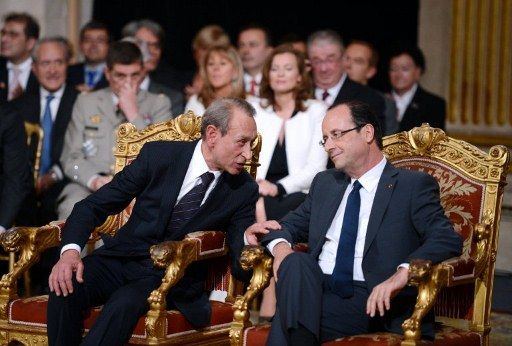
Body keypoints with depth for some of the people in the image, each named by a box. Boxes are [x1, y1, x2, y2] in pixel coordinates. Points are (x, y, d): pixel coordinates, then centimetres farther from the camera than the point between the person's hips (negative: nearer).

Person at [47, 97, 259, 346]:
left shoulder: (244, 189, -2)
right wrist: (70, 250, -19)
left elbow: (241, 268, -3)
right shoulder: (158, 155, -4)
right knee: (65, 288, -29)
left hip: (174, 278, -1)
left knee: (124, 303, -34)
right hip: (122, 260, 1)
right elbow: (93, 206, -1)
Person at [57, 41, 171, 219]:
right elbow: (70, 158, 10)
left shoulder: (159, 103, 13)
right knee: (71, 209, -33)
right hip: (88, 187, 1)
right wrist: (95, 180, -11)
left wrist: (133, 113, -4)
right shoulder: (86, 102, 17)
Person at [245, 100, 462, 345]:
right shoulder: (324, 183, 24)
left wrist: (403, 273, -26)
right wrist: (280, 243, 0)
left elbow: (448, 240, -8)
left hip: (373, 303, -5)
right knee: (295, 262, -31)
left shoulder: (414, 185, 4)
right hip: (315, 289, 5)